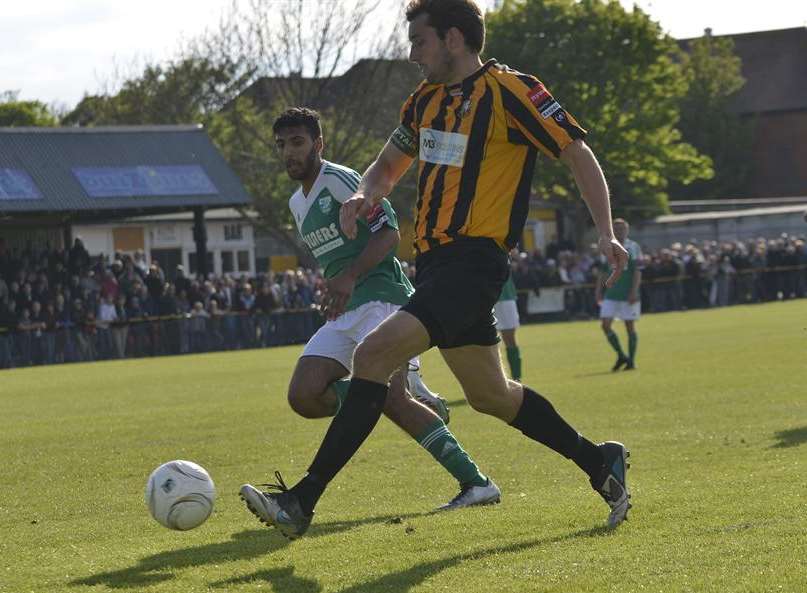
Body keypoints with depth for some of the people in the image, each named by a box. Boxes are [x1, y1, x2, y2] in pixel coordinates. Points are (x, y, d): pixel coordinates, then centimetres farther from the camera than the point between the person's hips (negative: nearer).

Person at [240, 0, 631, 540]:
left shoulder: (509, 90, -9)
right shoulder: (427, 100, 15)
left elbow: (578, 154, -6)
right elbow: (388, 166, 28)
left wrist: (606, 234, -16)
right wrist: (365, 195, 4)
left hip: (473, 262, -9)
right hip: (435, 262, 9)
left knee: (373, 355, -22)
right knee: (492, 396, 18)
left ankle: (302, 501, -23)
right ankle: (601, 464, 34)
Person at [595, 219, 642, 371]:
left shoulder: (633, 247, -2)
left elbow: (638, 271, -8)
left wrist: (634, 292, -17)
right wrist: (599, 290, 9)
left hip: (628, 295, -4)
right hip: (611, 294, 4)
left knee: (630, 327, 1)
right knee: (605, 325, -5)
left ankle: (631, 361, 10)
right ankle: (621, 356, 10)